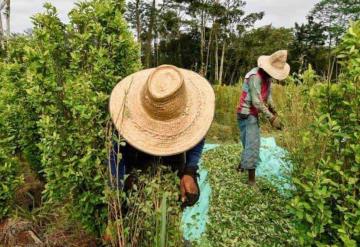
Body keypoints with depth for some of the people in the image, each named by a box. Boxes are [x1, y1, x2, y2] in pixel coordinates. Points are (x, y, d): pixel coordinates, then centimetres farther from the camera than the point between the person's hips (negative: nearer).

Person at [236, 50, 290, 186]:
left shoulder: (267, 76, 6)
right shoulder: (255, 76, -24)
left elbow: (268, 96, 9)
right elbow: (256, 102, -27)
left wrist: (275, 113, -3)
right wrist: (271, 118, -27)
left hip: (253, 114, 9)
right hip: (246, 114, -9)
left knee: (250, 142, 19)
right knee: (253, 143, -10)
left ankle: (242, 165, 38)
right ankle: (251, 178, -4)